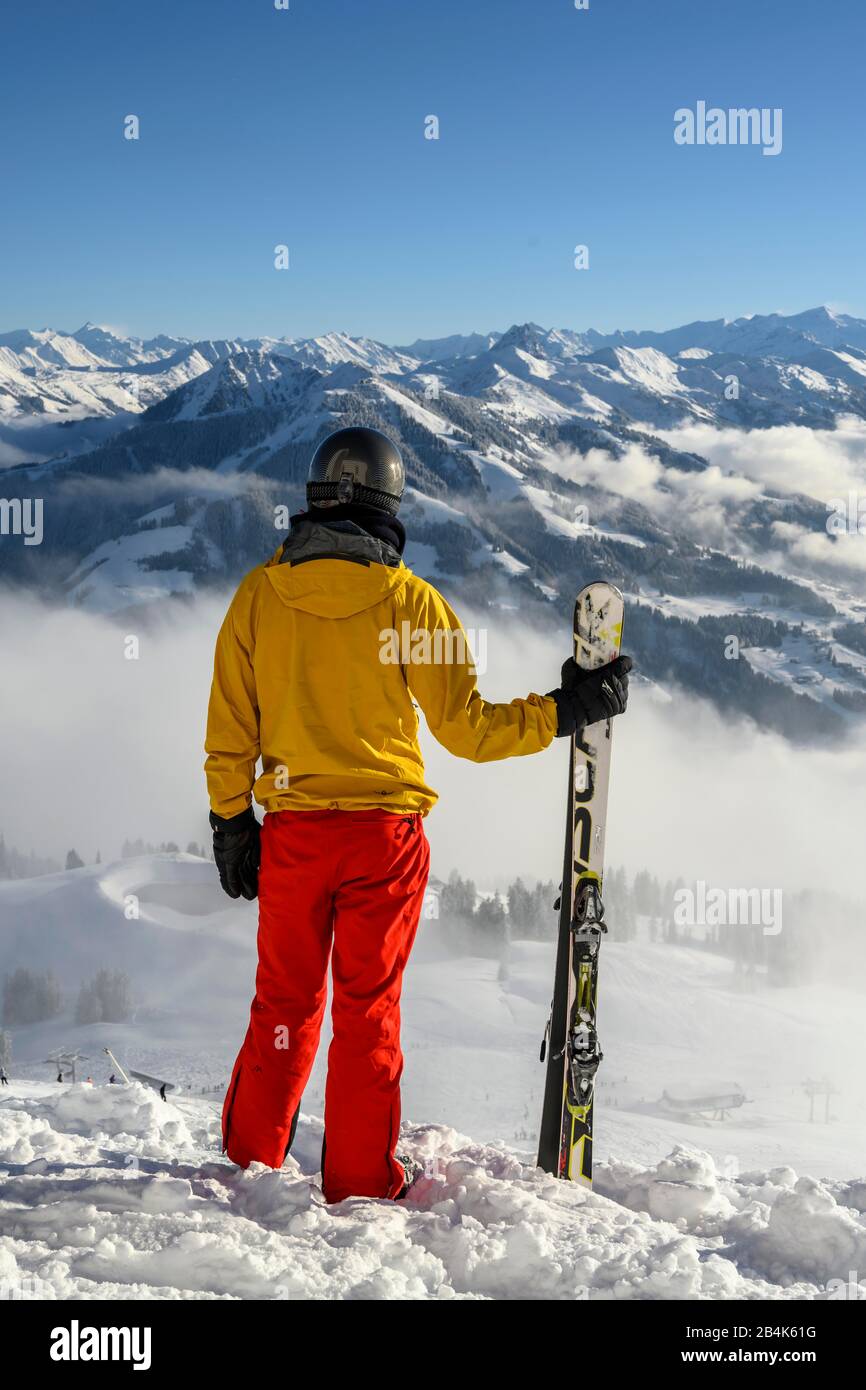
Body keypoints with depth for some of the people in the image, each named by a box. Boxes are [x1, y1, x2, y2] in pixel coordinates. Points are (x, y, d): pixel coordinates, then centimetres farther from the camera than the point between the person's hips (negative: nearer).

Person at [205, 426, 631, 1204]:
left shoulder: (259, 594, 1)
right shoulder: (409, 599, -7)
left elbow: (230, 727, 5)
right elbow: (466, 729, -5)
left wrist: (231, 821, 13)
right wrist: (565, 711, 3)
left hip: (292, 832, 2)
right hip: (385, 831, -2)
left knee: (284, 1002, 17)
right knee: (368, 1009, 7)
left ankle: (250, 1162, 25)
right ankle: (358, 1184, 13)